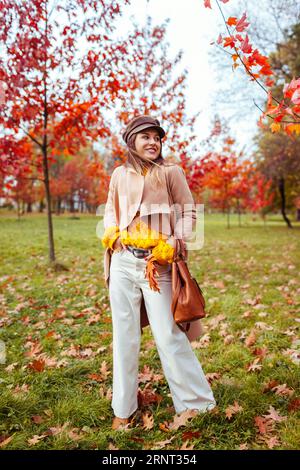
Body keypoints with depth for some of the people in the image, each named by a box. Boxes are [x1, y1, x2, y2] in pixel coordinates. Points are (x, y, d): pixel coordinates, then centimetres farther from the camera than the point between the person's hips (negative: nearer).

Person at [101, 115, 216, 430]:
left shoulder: (170, 172, 3)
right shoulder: (120, 174, 11)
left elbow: (188, 211, 3)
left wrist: (174, 245, -9)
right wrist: (111, 235, 2)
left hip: (157, 264, -3)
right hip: (123, 263, 4)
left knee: (168, 335, -2)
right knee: (124, 336, 9)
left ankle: (196, 402, 18)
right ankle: (123, 408, 24)